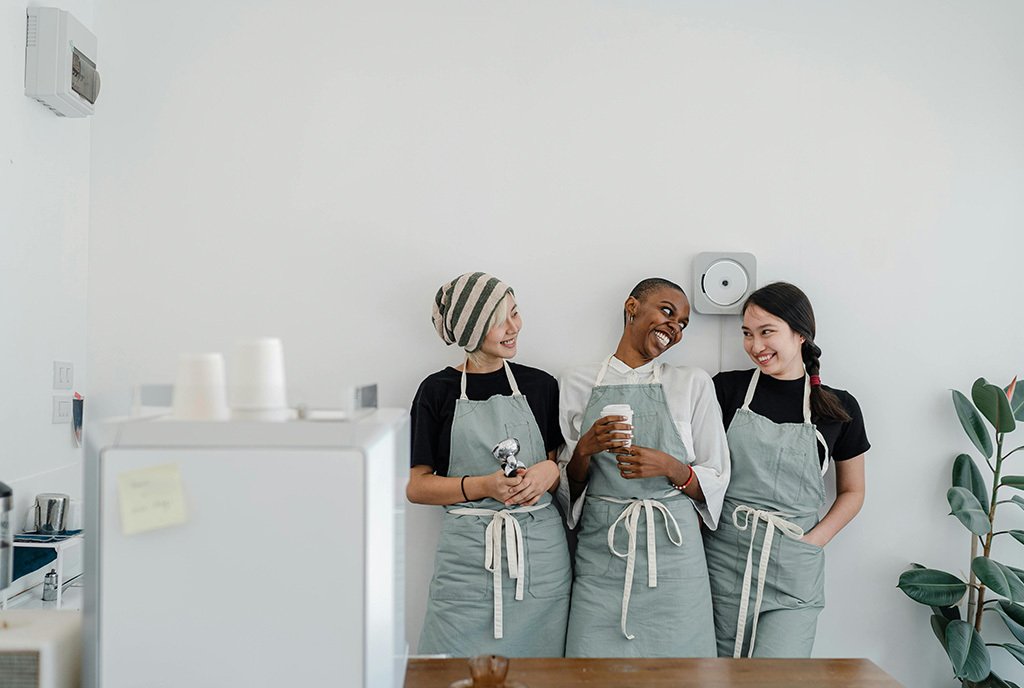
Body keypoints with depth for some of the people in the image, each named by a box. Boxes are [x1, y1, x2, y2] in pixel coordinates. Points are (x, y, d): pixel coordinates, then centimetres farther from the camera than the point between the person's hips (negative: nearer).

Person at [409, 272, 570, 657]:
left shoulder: (540, 386, 7)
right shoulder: (438, 391, 1)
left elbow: (567, 468, 15)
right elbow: (416, 486, 0)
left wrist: (550, 471, -8)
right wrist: (484, 485, -14)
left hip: (540, 552, 2)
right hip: (467, 555, -1)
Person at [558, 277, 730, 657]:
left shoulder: (693, 383, 5)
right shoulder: (577, 383, 6)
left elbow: (716, 481, 6)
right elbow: (567, 489, 9)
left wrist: (670, 467, -13)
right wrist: (585, 450, -11)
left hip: (671, 552, 0)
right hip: (601, 554, 0)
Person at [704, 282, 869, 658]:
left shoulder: (838, 408, 3)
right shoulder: (727, 388, 2)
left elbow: (852, 492, 14)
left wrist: (814, 541, 0)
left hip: (793, 572, 0)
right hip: (724, 560, 1)